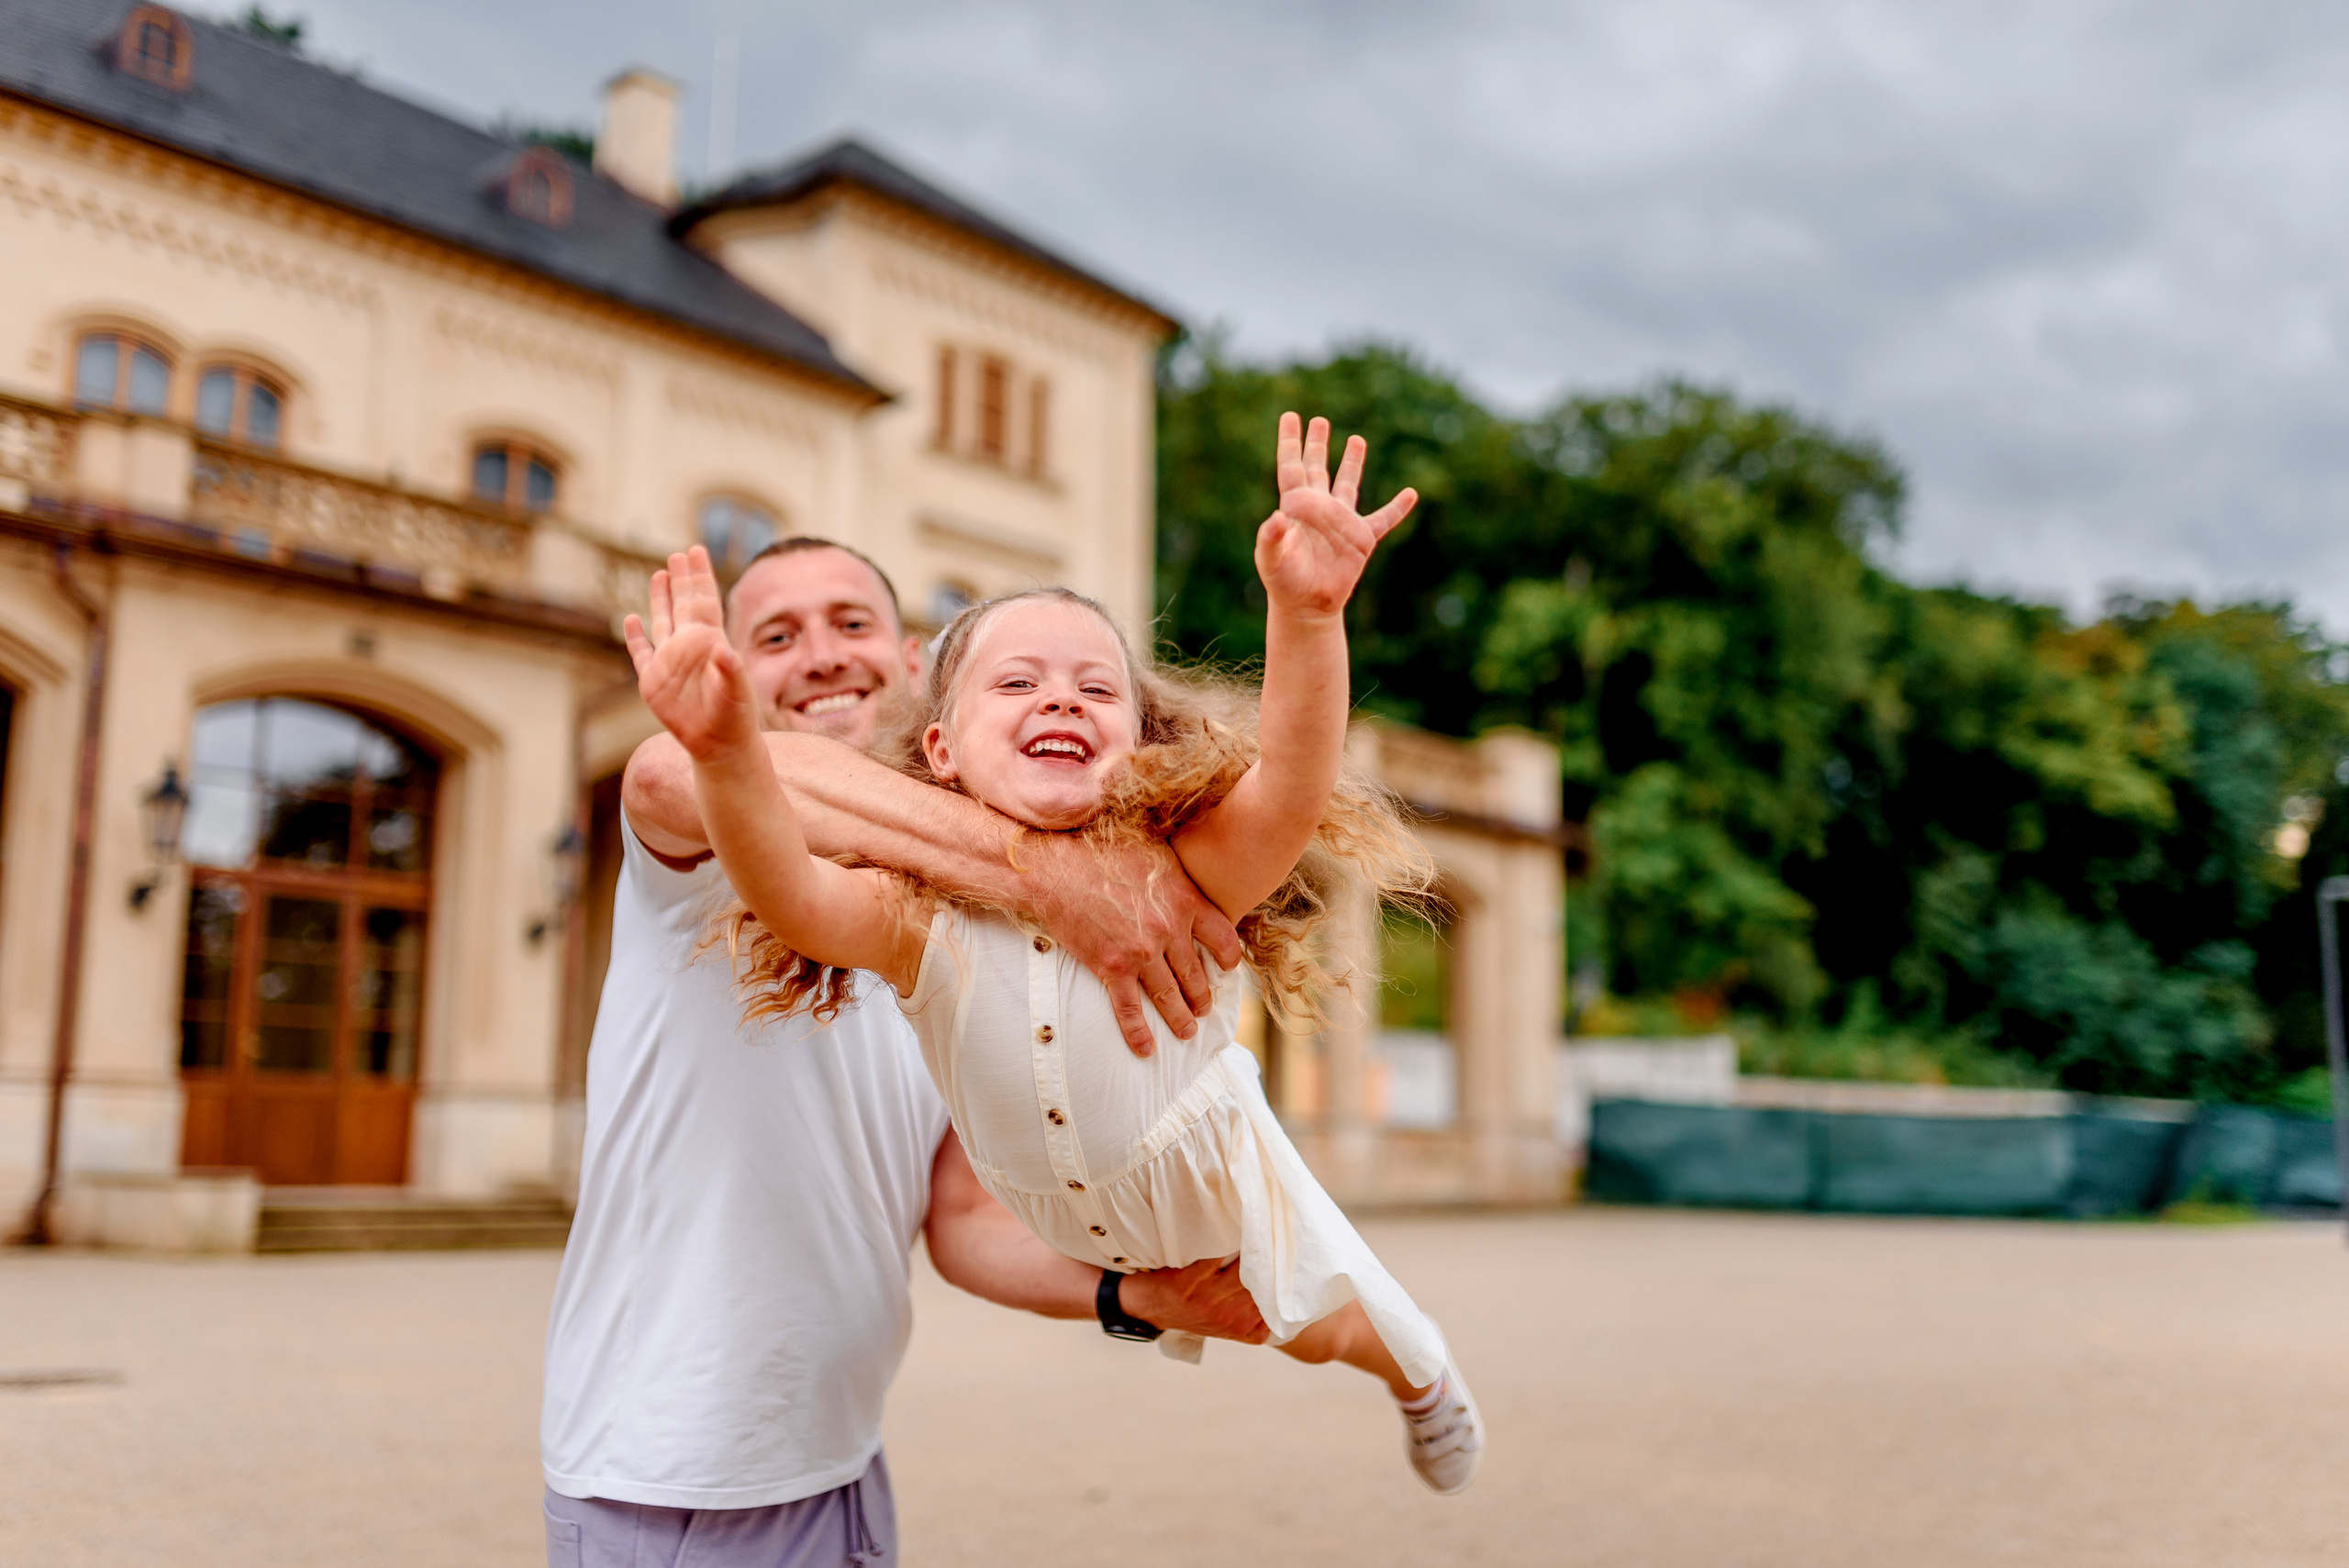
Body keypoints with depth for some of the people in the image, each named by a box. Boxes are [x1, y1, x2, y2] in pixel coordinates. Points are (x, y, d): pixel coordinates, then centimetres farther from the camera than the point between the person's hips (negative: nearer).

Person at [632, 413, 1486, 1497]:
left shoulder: (1183, 878, -35)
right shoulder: (918, 915, -32)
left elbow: (1291, 788, -55)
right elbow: (788, 895, -52)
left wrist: (1307, 614, -72)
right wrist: (726, 752, -71)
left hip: (1208, 1171, -2)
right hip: (1052, 1204, 3)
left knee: (1321, 1330, 19)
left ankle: (1422, 1369, 52)